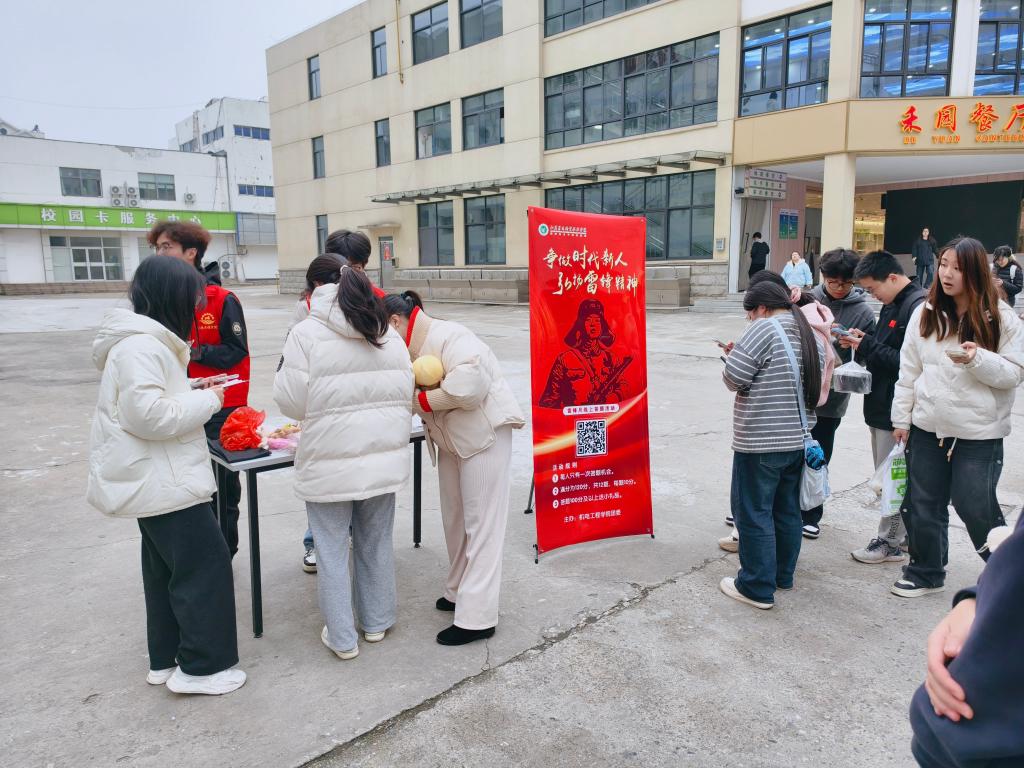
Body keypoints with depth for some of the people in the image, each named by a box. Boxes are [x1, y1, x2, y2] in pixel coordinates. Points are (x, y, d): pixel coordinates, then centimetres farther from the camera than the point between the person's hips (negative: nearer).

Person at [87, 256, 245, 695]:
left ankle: (166, 658, 30)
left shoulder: (145, 341, 13)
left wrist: (190, 391, 9)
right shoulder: (140, 346, -21)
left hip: (154, 478, 11)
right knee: (205, 566, -3)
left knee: (166, 569, 18)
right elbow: (148, 415, -27)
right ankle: (200, 667, 8)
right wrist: (206, 400, -17)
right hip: (162, 481, -11)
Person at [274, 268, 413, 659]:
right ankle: (377, 622, 33)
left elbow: (291, 400, -11)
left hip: (331, 464, -5)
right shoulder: (388, 334, 6)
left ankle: (342, 637, 21)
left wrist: (325, 409, 10)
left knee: (332, 551, 10)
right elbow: (405, 395, 7)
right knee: (376, 543, 19)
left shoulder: (307, 333, -10)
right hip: (384, 458, 5)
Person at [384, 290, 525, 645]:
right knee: (454, 520, 18)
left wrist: (422, 400, -25)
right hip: (451, 441, 10)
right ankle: (459, 591, 36)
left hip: (483, 435, -9)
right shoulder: (414, 346, 8)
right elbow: (408, 395, 9)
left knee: (480, 523, -3)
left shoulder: (447, 336, -21)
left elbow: (470, 382, -36)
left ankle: (477, 618, 5)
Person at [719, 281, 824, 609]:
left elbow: (733, 379, -18)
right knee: (787, 510, 17)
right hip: (798, 439, 9)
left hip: (760, 441, -8)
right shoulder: (811, 334, 11)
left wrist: (734, 357, 4)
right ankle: (783, 575, 30)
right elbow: (816, 381, 18)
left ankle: (757, 588, 7)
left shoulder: (763, 329, -15)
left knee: (754, 512, 1)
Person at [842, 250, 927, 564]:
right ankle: (903, 533, 30)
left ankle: (889, 543, 14)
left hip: (897, 410, -10)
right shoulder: (892, 304, 12)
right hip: (881, 406, 10)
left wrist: (868, 345, -19)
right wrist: (860, 344, 0)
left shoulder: (918, 306, -19)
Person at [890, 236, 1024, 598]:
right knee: (922, 504, 12)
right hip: (927, 428, 3)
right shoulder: (925, 312, 1)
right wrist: (902, 418, 3)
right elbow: (909, 370, 4)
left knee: (976, 508, 5)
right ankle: (925, 572, 30)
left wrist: (977, 359, -25)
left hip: (979, 433, -3)